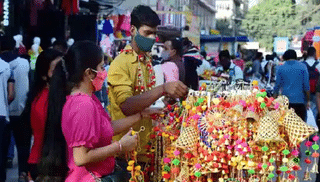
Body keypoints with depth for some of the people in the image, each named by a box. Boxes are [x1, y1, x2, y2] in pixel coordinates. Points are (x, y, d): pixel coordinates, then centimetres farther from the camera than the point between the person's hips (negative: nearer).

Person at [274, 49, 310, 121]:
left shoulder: (281, 68, 4)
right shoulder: (302, 67, 0)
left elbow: (277, 86, 7)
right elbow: (306, 85, -1)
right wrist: (308, 100, 7)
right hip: (299, 100, -1)